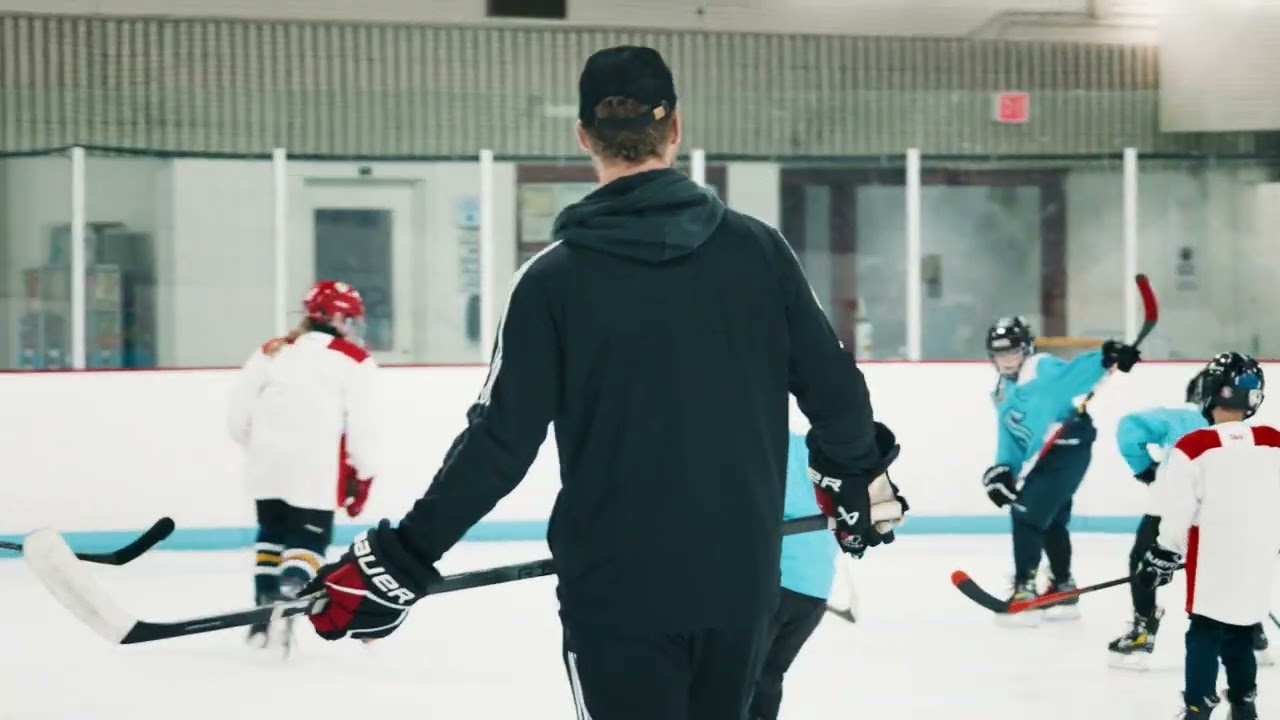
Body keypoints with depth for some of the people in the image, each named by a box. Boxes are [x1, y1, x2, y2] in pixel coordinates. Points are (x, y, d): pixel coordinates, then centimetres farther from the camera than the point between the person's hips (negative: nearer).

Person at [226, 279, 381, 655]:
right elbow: (361, 426, -4)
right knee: (309, 538, 0)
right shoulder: (354, 361, 0)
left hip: (267, 464, 5)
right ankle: (285, 606, -22)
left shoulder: (272, 352, 12)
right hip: (315, 468, -5)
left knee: (273, 533, 20)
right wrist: (363, 475, 7)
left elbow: (238, 414, 10)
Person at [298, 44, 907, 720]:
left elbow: (500, 444, -11)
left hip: (616, 590, -3)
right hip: (741, 580, 3)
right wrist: (855, 477, 24)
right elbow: (831, 386, 3)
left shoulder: (555, 277, -9)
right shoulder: (758, 250, -2)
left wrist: (399, 561, -3)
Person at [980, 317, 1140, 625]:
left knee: (1027, 515, -12)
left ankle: (1026, 591, -8)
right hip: (1042, 459, 10)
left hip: (1068, 450, -10)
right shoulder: (1002, 394, 15)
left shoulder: (1043, 370, -12)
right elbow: (1009, 437, 14)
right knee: (1050, 522, 19)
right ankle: (1064, 590, 32)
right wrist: (1001, 470, -2)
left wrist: (1107, 357, -46)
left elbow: (1076, 371, -28)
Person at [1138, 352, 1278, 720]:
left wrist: (1164, 554, 2)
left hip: (1211, 562, -4)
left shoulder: (1193, 448, -14)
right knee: (1240, 631, 17)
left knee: (1205, 632, 4)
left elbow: (1178, 511, -9)